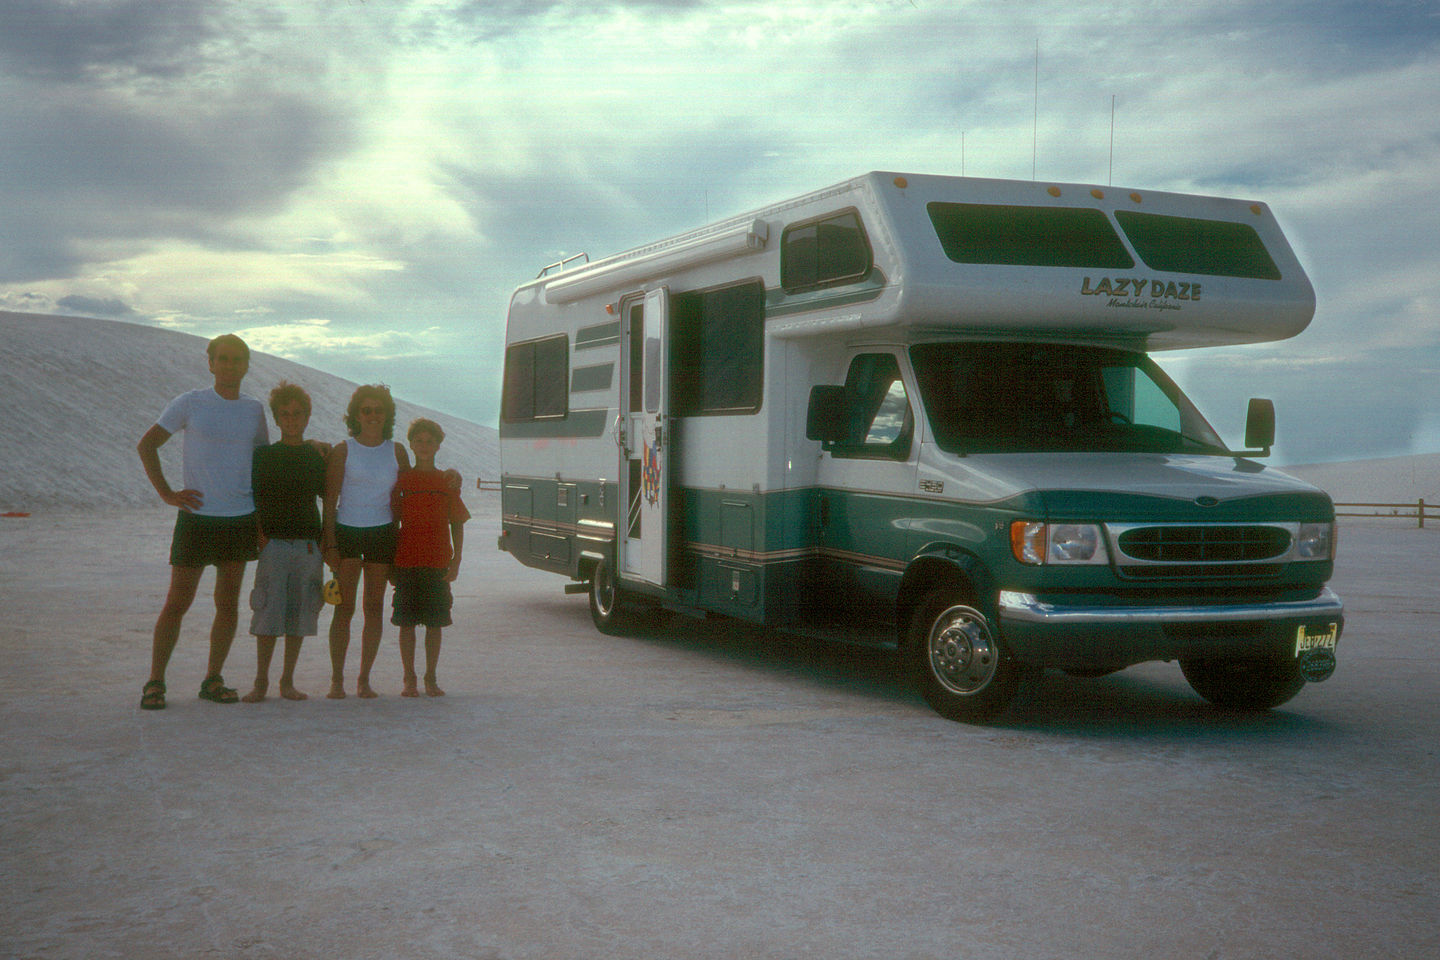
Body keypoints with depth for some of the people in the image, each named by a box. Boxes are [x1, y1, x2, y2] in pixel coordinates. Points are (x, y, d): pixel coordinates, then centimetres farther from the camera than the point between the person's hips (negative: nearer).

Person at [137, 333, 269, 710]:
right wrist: (166, 493, -5)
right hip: (196, 517, -3)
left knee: (228, 604, 7)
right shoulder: (190, 404, -2)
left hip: (241, 519, 4)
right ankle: (155, 682, 7)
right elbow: (146, 445, 3)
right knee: (177, 602, -2)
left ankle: (213, 680, 16)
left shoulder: (254, 409, 8)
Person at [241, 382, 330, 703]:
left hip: (308, 544, 2)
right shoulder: (264, 456, 5)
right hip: (273, 543, -2)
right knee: (268, 612, -5)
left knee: (299, 615, 4)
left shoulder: (318, 457, 9)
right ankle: (261, 681, 5)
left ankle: (288, 681, 14)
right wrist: (258, 533, -6)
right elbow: (251, 498, 3)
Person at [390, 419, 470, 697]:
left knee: (434, 623, 3)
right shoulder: (401, 481, 5)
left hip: (438, 564, 0)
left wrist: (455, 561, -2)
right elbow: (393, 522, 9)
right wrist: (389, 560, 5)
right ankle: (409, 679, 10)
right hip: (406, 562, 0)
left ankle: (431, 678, 13)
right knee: (406, 622, 2)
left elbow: (457, 524, 7)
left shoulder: (447, 482, 5)